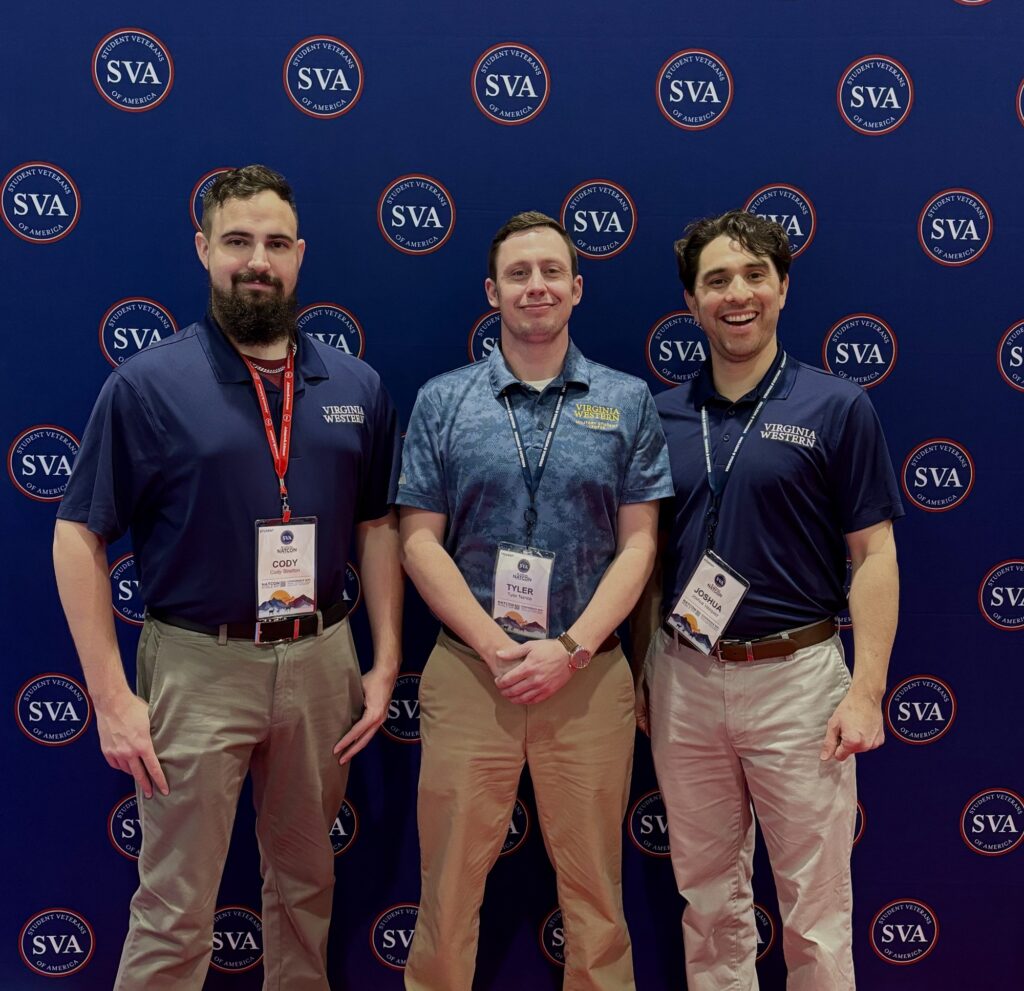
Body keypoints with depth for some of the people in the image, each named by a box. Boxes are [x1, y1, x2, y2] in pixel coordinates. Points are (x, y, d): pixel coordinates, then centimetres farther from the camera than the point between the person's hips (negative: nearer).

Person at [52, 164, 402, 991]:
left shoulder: (355, 386, 3)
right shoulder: (148, 384, -8)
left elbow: (377, 526, 10)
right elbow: (79, 537, -7)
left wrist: (385, 664, 4)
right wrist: (111, 696, -11)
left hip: (322, 660, 4)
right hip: (199, 666, -3)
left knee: (306, 883, 20)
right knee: (175, 913, 6)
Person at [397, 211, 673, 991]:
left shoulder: (627, 401, 4)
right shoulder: (442, 401, 3)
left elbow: (638, 544, 0)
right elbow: (420, 541, 0)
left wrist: (569, 649, -11)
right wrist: (496, 647, -10)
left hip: (589, 676, 0)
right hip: (468, 671, 0)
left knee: (594, 888, 11)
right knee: (450, 883, 10)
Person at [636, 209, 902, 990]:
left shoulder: (837, 408, -4)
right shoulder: (662, 415, 6)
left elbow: (874, 555, -5)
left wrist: (867, 690, -13)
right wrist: (637, 672, 7)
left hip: (795, 673, -3)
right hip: (684, 676, 3)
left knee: (815, 910, 7)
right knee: (709, 899, 16)